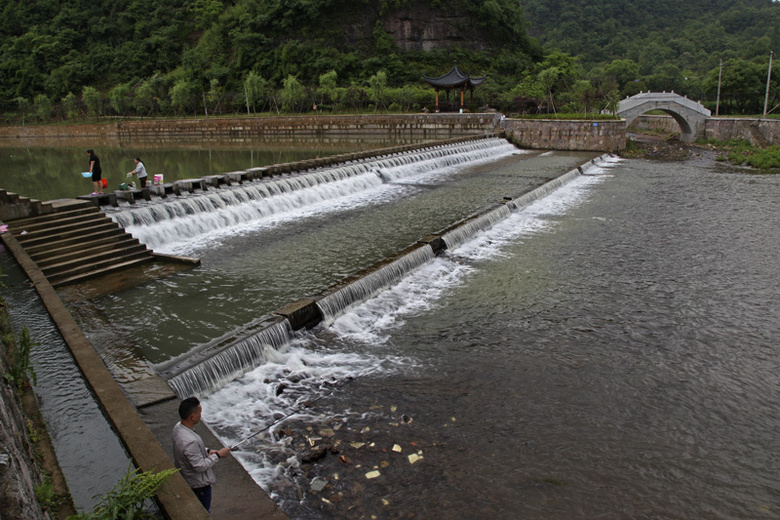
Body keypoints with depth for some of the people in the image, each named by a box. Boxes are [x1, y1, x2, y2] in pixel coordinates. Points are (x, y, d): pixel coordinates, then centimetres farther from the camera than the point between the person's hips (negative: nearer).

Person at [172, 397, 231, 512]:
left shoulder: (178, 427, -11)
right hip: (198, 485, -8)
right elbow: (200, 466, -30)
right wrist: (218, 455, -19)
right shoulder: (190, 441, -40)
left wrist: (207, 451, 0)